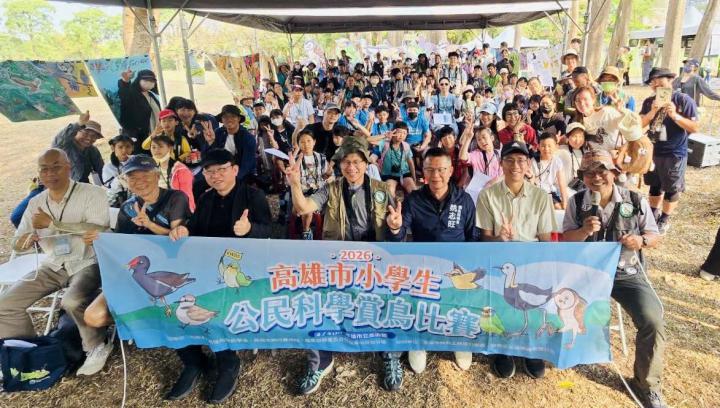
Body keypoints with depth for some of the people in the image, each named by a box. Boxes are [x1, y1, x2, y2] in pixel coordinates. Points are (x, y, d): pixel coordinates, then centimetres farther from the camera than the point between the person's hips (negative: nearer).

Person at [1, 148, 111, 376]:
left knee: (72, 302, -33)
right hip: (53, 265, 6)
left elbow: (99, 231, -23)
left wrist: (52, 223, -21)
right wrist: (29, 239, -18)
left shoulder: (93, 193, -11)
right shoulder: (35, 203, 8)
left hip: (87, 263, -6)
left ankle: (97, 347, -5)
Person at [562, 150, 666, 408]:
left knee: (653, 320, -19)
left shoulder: (636, 201, -1)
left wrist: (641, 240, -18)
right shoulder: (576, 203, -1)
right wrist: (584, 231, -22)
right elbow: (565, 240, -1)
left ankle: (647, 384, 5)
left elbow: (654, 237, 6)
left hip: (627, 273, 0)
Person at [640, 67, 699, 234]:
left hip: (674, 154, -4)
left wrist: (675, 115, -25)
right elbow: (640, 124, -5)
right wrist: (653, 112, -20)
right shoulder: (649, 102, 2)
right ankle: (653, 213, 33)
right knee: (655, 185, 17)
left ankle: (665, 219, 21)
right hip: (652, 151, 4)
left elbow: (695, 128, -14)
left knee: (672, 189, 7)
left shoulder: (684, 100, -10)